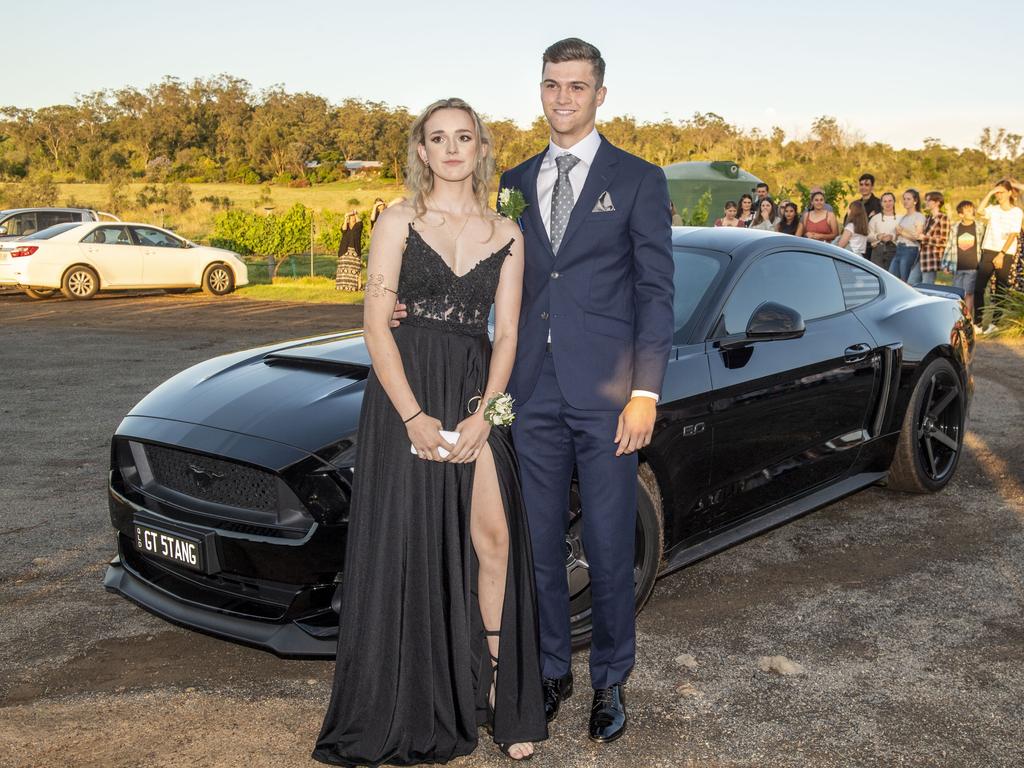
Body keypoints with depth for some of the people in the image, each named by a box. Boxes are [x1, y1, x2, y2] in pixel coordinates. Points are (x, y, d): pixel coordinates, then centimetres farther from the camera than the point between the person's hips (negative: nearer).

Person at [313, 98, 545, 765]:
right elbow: (376, 325, -5)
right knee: (408, 543, 0)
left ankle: (499, 690, 8)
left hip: (479, 395, 2)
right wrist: (414, 416, -15)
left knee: (494, 537, -6)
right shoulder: (398, 223, 2)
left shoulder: (506, 235, 9)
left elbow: (506, 333, 5)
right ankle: (413, 713, 14)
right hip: (406, 390, -2)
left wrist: (482, 414, -9)